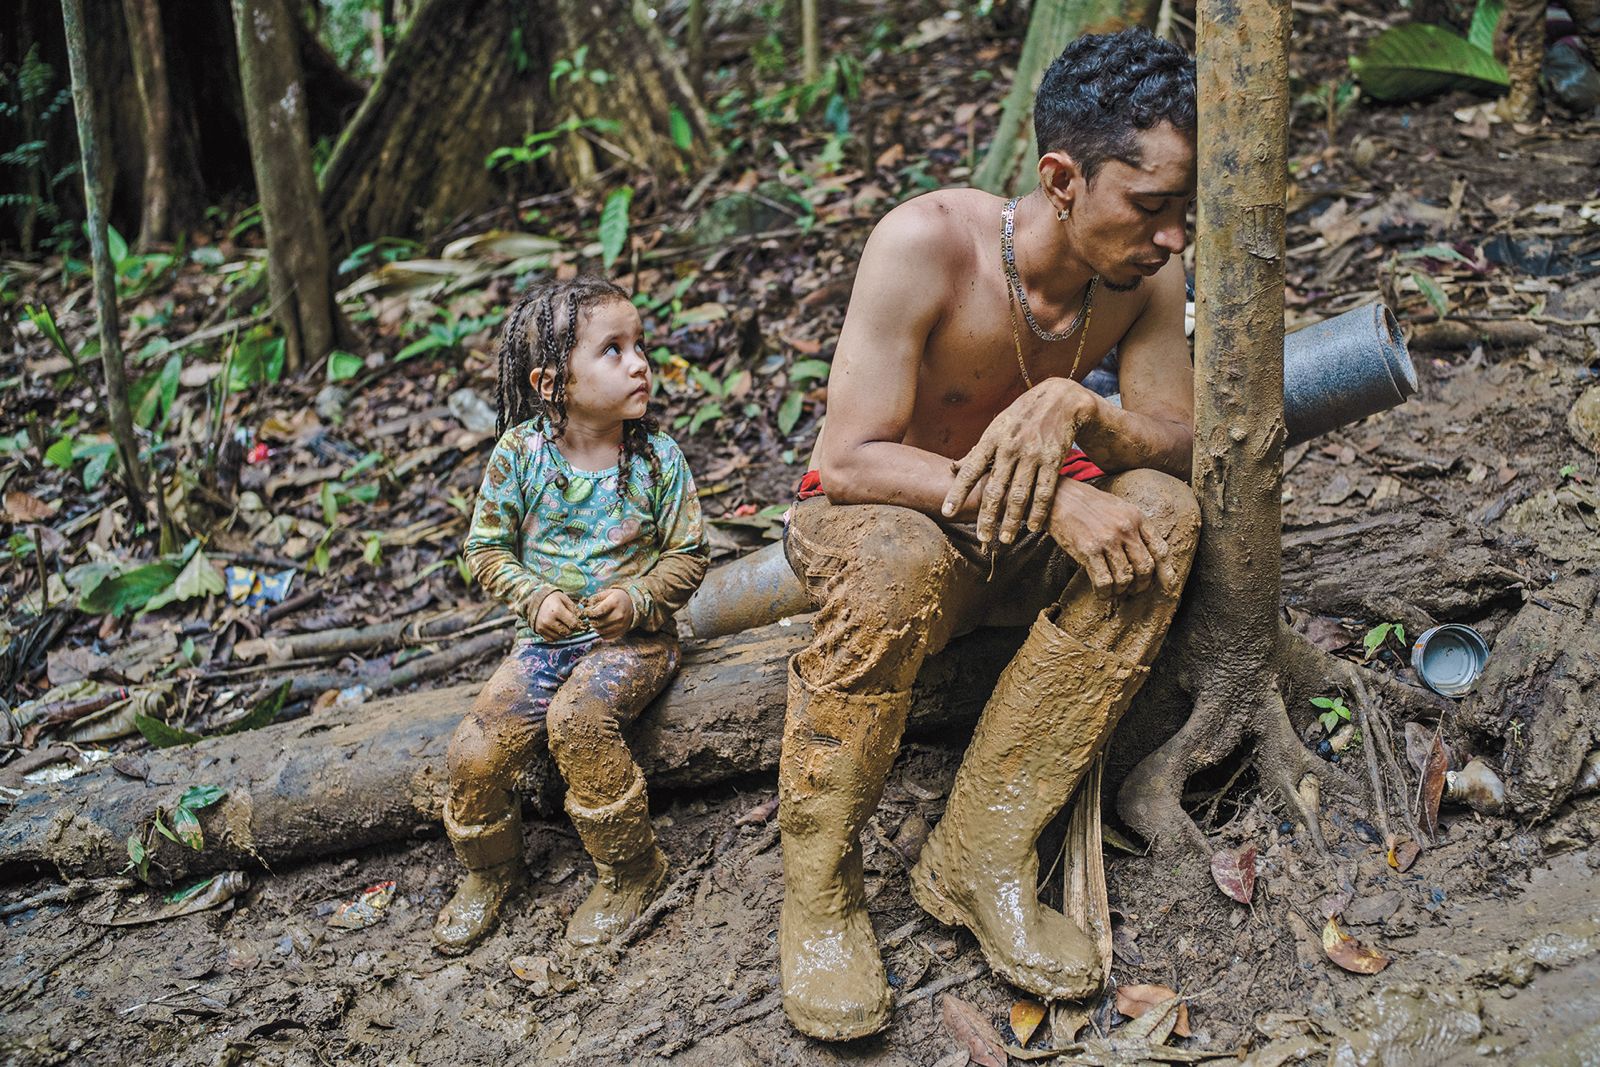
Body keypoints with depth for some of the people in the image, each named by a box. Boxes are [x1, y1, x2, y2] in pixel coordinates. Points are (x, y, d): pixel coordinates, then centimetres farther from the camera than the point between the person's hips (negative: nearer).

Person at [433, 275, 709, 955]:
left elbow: (687, 556, 0)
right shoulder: (521, 451, -7)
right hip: (547, 636, 2)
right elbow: (487, 546, 1)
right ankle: (489, 872, 18)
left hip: (634, 638, -2)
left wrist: (637, 599, -18)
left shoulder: (657, 458, -6)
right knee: (475, 750, -14)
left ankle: (631, 873, -10)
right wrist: (535, 599, -14)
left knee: (578, 716, -32)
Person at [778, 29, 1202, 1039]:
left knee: (1163, 514, -24)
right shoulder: (928, 240, -26)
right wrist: (1052, 498, -38)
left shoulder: (1145, 267, -11)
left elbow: (1181, 444, -11)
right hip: (865, 516, -4)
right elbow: (852, 461, -28)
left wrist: (1077, 409, -34)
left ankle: (981, 855, -22)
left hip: (1013, 536, 5)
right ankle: (819, 886, -19)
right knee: (898, 561, -39)